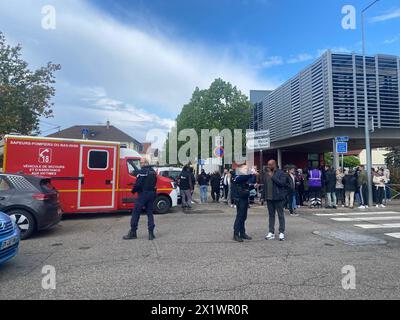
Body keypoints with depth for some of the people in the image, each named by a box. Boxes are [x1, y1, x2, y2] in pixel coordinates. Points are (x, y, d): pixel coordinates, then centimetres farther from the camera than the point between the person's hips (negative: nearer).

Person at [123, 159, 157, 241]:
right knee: (150, 213, 11)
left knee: (136, 212, 3)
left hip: (143, 194, -7)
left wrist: (133, 191, -2)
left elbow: (138, 184, -17)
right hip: (152, 194, 7)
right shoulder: (153, 171, 12)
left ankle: (133, 232, 7)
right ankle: (151, 233, 10)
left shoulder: (142, 171, -13)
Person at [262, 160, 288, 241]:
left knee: (281, 215, 3)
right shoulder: (266, 174, 12)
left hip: (278, 198, -5)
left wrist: (272, 176, -18)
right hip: (269, 198, 5)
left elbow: (282, 183, -18)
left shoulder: (281, 173, -5)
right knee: (271, 215, 11)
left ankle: (281, 232, 11)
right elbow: (264, 184, 15)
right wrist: (264, 195, 8)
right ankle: (271, 232, 17)